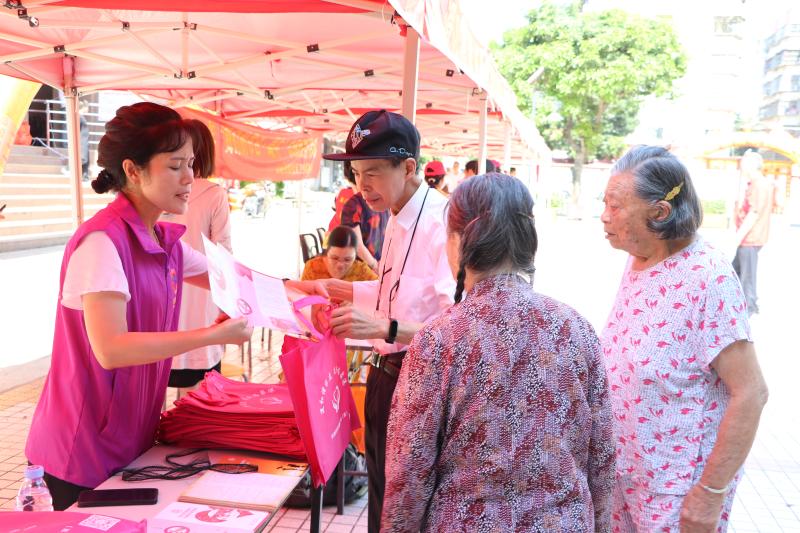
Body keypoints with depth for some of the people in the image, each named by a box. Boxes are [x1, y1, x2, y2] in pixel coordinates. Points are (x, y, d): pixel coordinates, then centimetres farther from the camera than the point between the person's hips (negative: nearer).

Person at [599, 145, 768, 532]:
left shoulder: (708, 278, -22)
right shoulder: (636, 263, 0)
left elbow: (750, 393, -21)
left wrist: (711, 493, -18)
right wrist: (610, 454, 13)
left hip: (677, 486, -7)